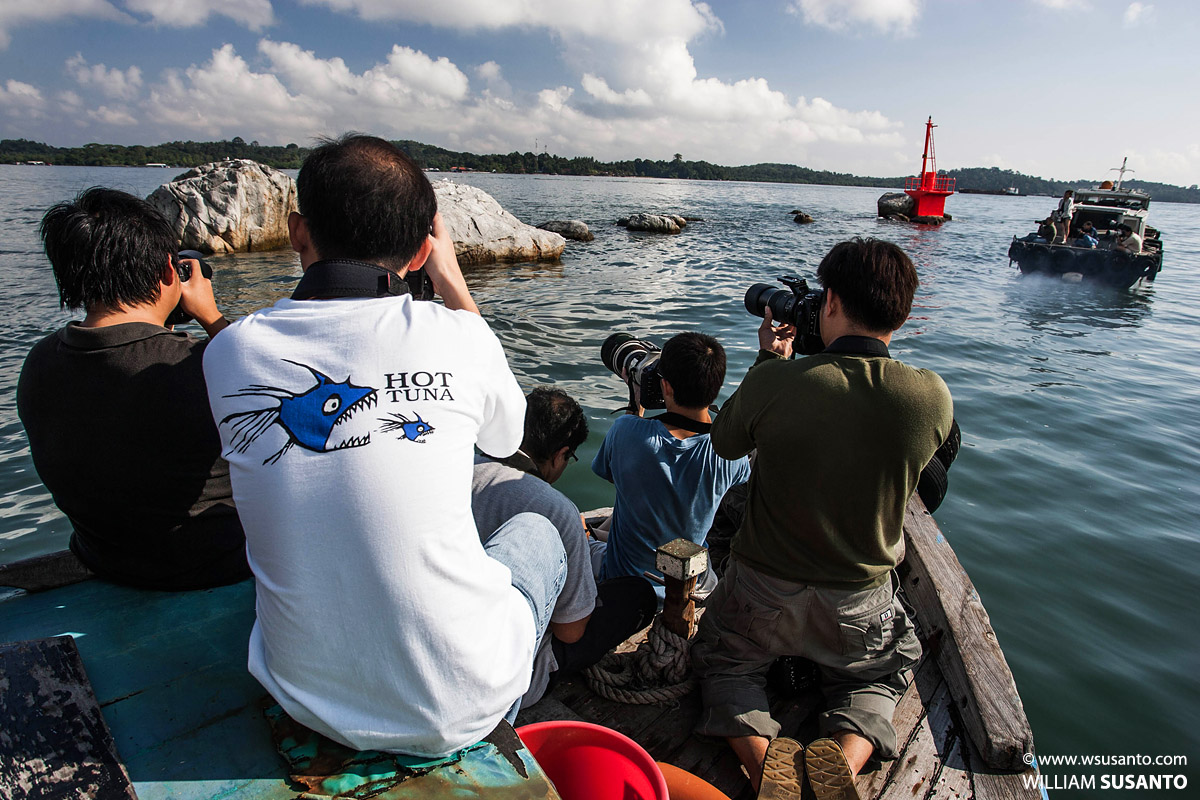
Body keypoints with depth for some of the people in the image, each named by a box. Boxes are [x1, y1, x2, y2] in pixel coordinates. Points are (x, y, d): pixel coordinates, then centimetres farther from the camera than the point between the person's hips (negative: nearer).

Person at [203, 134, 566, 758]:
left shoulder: (230, 352, -9)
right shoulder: (453, 336, -17)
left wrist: (317, 271, 13)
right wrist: (451, 278, 9)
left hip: (308, 700, 4)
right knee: (536, 529, 25)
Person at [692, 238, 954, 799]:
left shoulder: (774, 382, -24)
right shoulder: (933, 399, -16)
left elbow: (724, 443, -2)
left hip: (762, 594, -1)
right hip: (861, 605, 2)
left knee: (723, 661, 28)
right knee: (877, 675, 33)